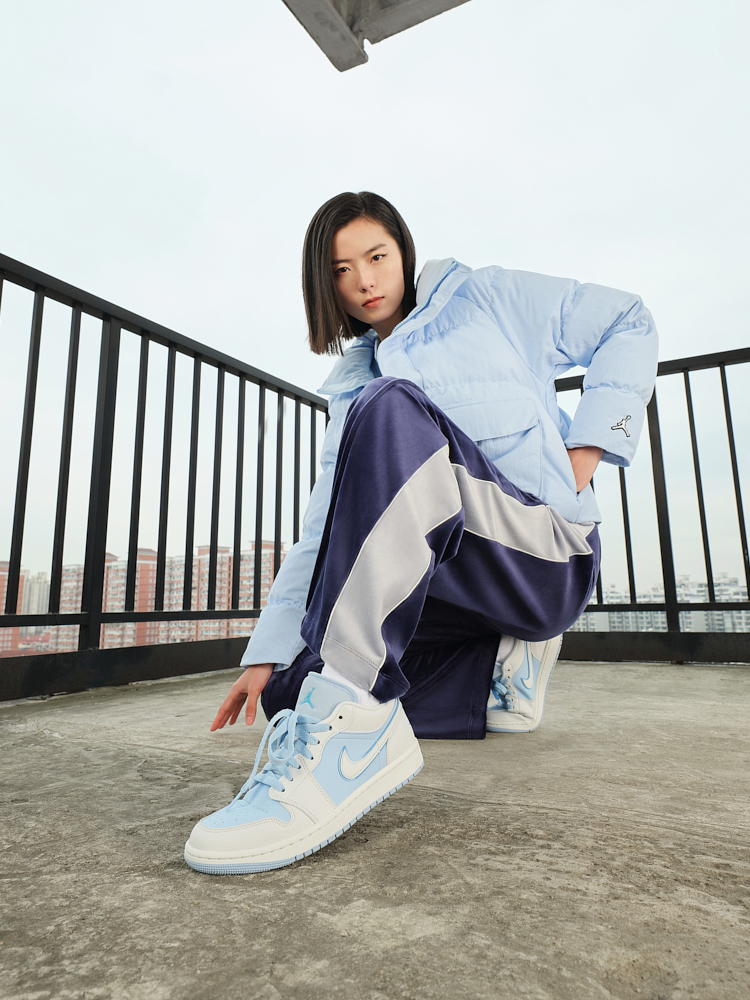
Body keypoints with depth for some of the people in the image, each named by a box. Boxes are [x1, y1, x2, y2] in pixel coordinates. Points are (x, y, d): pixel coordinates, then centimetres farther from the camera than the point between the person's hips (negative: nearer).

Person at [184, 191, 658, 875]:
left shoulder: (486, 297, 13)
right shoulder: (351, 385, 21)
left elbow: (627, 325, 12)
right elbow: (325, 529, 12)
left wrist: (582, 455, -3)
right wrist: (267, 655, 3)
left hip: (547, 548, -5)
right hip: (455, 584, 6)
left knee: (389, 412, -28)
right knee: (291, 686, -8)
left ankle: (348, 721, -36)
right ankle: (504, 663, 5)